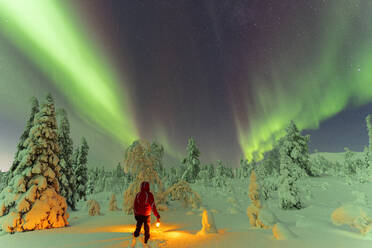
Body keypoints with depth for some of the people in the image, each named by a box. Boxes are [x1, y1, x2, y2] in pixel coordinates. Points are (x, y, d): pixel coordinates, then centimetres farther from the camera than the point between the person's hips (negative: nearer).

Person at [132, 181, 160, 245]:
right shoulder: (149, 195, -15)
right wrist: (157, 216, -11)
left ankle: (135, 239, 14)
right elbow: (153, 206, -16)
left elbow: (134, 206, 6)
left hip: (139, 215, 4)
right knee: (147, 230, 12)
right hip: (146, 215, -3)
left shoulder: (138, 194, -1)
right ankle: (146, 242, 19)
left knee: (138, 228, 17)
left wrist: (135, 214, 19)